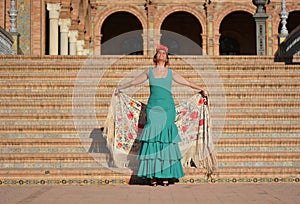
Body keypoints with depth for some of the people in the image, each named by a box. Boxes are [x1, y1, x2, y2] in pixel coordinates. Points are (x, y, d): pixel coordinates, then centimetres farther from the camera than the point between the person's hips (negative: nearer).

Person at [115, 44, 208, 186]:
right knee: (152, 138, -6)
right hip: (153, 108, 0)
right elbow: (134, 82, 25)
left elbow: (187, 83, 18)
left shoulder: (171, 73, 10)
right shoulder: (149, 72, 12)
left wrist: (201, 89, 23)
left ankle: (166, 174, -1)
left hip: (167, 108, 0)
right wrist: (120, 88, 35)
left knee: (166, 138, -4)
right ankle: (153, 175, -4)